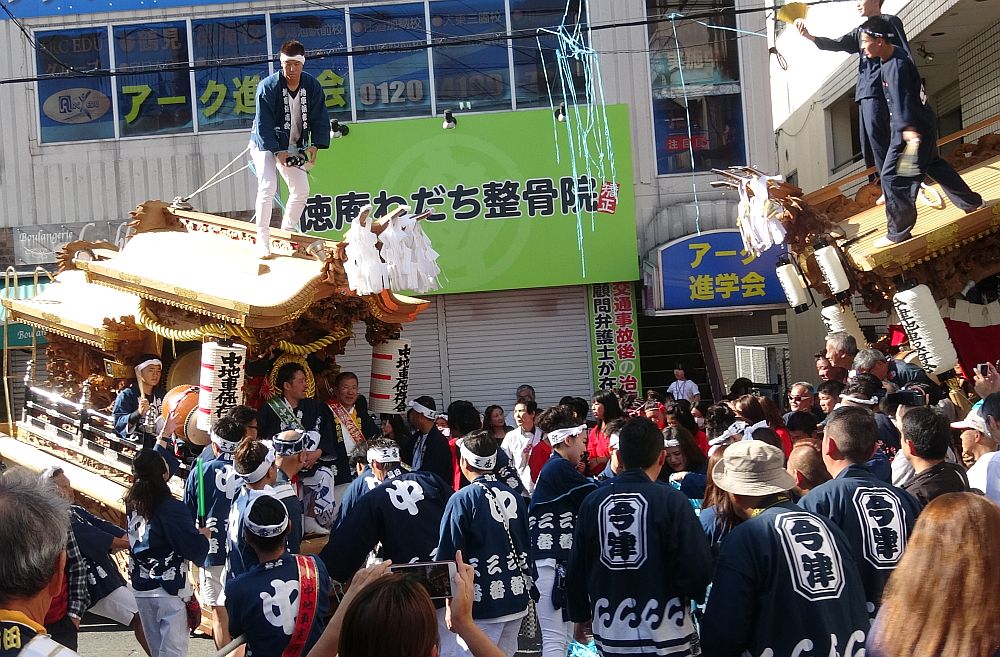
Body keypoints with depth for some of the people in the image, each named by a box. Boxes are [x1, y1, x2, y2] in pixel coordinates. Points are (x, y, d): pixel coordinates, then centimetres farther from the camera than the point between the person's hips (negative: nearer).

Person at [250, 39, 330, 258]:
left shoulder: (313, 86, -9)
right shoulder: (268, 87, -20)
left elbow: (320, 119, -3)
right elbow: (263, 124, -20)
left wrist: (315, 145, -17)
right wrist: (277, 152, -26)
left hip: (293, 147, 5)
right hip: (265, 144, -5)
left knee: (302, 190, 3)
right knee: (268, 186, -21)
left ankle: (288, 230, 25)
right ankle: (262, 239, -14)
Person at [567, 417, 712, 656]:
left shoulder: (593, 502, -2)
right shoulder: (671, 501, -14)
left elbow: (576, 570, 6)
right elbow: (698, 568, -15)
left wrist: (580, 616, 22)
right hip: (666, 637, -3)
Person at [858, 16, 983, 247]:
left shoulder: (895, 66, -27)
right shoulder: (895, 53, 4)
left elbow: (902, 98, -42)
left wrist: (908, 128, -54)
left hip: (914, 127, -11)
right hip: (923, 122, 11)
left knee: (893, 177, -7)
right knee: (933, 164, 27)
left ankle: (899, 232, 0)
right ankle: (970, 201, 43)